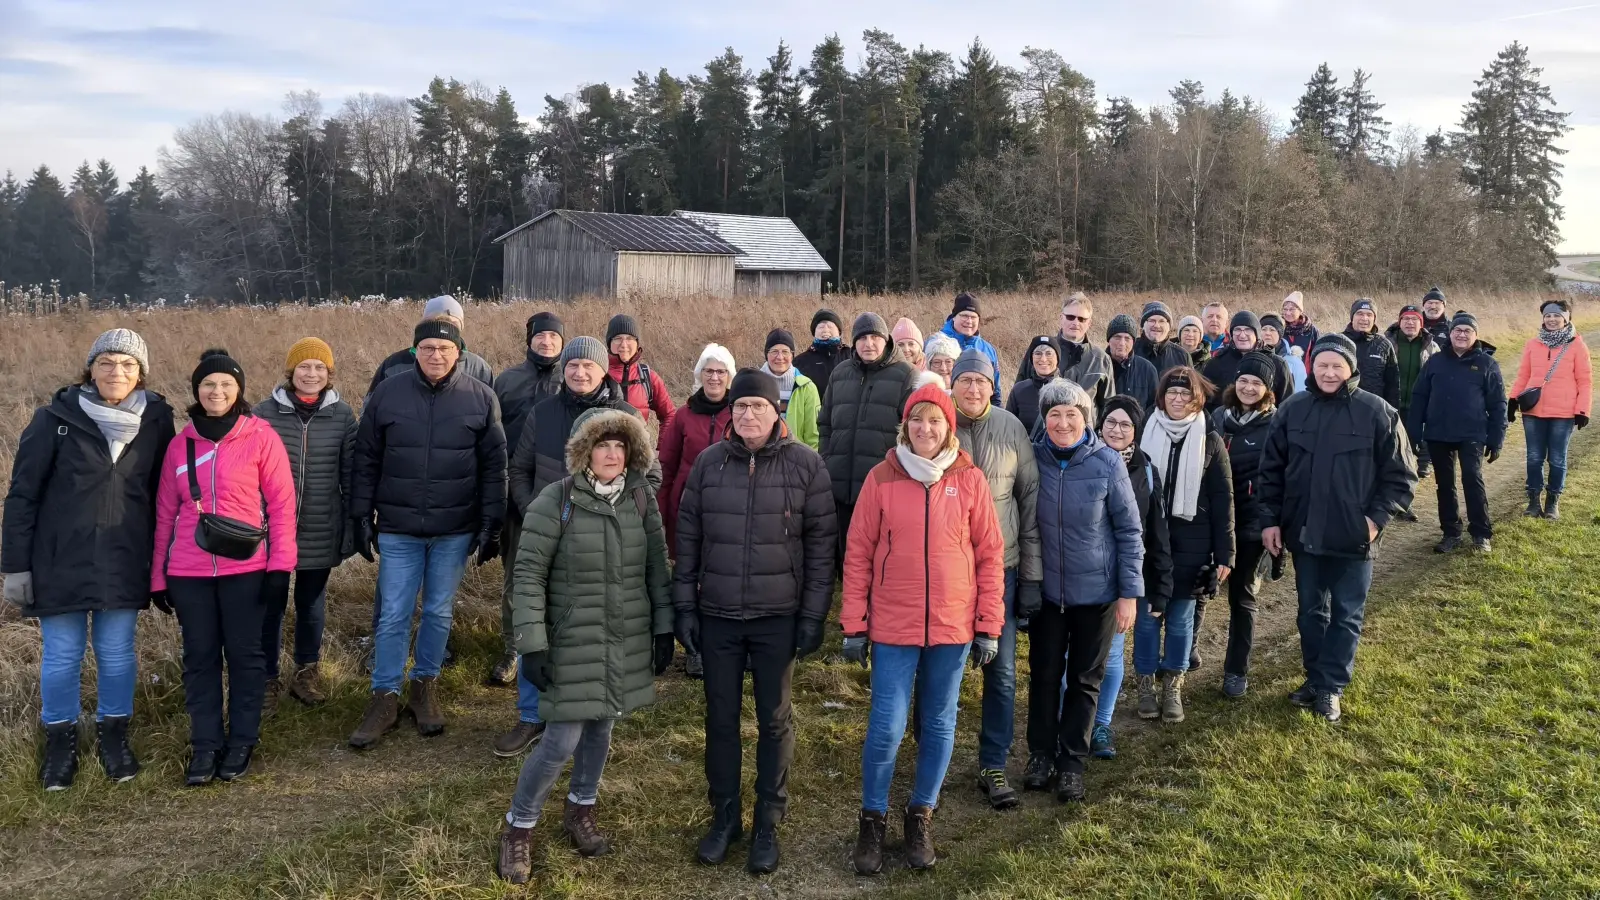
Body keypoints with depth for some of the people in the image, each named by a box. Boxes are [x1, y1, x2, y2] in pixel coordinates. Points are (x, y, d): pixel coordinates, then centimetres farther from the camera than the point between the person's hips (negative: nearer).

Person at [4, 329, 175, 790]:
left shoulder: (157, 420, -1)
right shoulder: (55, 418, -7)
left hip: (124, 564, 2)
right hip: (60, 563, -1)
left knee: (117, 654, 10)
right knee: (61, 656, 8)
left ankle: (114, 735, 28)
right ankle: (60, 740, 25)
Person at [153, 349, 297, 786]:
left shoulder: (261, 437, -3)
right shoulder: (180, 443, 7)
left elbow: (281, 503, -4)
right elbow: (165, 512, 10)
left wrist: (281, 563, -10)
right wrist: (158, 575, 9)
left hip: (246, 569, -3)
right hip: (188, 572, 3)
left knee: (245, 654, 7)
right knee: (199, 657, 9)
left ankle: (242, 741, 19)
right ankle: (205, 745, 19)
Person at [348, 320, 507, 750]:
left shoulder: (481, 398, -3)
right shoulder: (387, 395, -1)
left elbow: (494, 467, 0)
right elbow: (366, 460, 5)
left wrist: (491, 524, -3)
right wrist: (362, 516, 2)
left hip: (455, 530, 0)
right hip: (397, 529, 0)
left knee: (439, 612, 11)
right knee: (394, 615, 3)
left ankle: (425, 684, 28)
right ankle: (385, 696, 14)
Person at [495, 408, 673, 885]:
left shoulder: (641, 498, -1)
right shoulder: (555, 501, -14)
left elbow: (658, 568, 7)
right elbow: (528, 575, -12)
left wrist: (664, 629, 6)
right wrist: (532, 644, -16)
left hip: (627, 641, 4)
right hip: (573, 642, -4)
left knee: (602, 726, 16)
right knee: (562, 740, -3)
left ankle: (581, 809, 39)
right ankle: (518, 827, 18)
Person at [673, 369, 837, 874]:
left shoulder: (806, 465, -5)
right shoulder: (708, 463, 1)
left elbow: (821, 543, -4)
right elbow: (688, 538, 6)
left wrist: (814, 615, -7)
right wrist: (685, 606, 2)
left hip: (779, 618, -2)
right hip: (717, 617, 2)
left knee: (774, 721, 8)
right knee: (721, 719, 10)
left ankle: (768, 824, 22)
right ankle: (725, 817, 26)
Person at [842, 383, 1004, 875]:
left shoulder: (970, 480, -1)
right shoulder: (881, 478, -4)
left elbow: (990, 554, 2)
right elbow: (858, 553, -1)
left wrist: (989, 626, -1)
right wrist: (854, 625, -3)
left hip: (953, 626, 2)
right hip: (893, 626, -1)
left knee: (940, 725, 11)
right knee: (886, 728, -2)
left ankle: (921, 816, 29)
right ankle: (872, 819, 18)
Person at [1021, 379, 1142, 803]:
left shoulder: (1108, 462, -11)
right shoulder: (1033, 457, -7)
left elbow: (1129, 531, -5)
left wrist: (1129, 592, -7)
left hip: (1096, 592, -1)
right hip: (1046, 589, 1)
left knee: (1085, 680, 10)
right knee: (1044, 674, 9)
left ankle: (1072, 763, 23)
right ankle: (1041, 755, 26)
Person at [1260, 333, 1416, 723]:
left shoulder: (1377, 412, -8)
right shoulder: (1292, 410, 0)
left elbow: (1400, 475, -4)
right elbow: (1271, 470, 4)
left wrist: (1377, 518, -12)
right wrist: (1270, 520, 0)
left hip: (1354, 537, -2)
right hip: (1304, 533, 3)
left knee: (1346, 615, 6)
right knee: (1311, 610, 14)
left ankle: (1330, 687, 16)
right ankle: (1315, 678, 28)